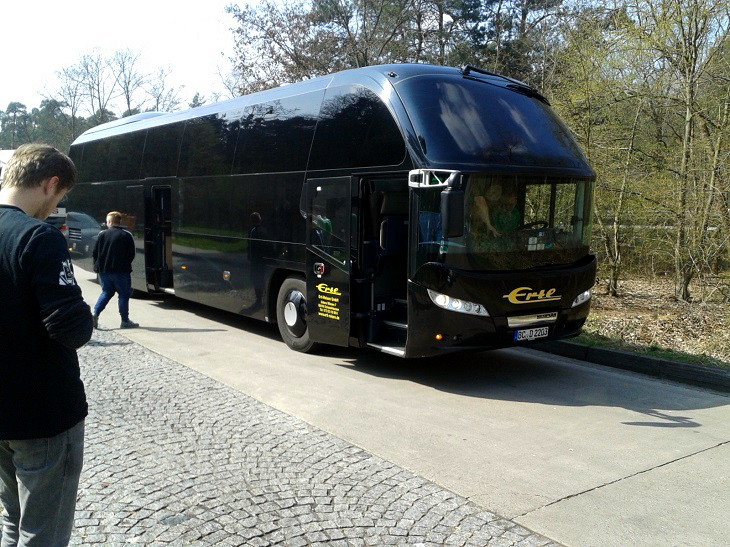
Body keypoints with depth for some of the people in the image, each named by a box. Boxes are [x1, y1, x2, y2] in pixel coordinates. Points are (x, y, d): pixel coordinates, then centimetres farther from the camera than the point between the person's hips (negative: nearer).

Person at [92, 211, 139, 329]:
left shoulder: (102, 234, 0)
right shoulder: (127, 235, -6)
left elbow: (95, 252, 1)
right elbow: (132, 254, -5)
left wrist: (98, 265, 15)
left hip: (104, 270, 3)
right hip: (121, 271, -3)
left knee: (106, 292, 19)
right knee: (124, 294, 5)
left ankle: (95, 313, 5)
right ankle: (125, 321, 6)